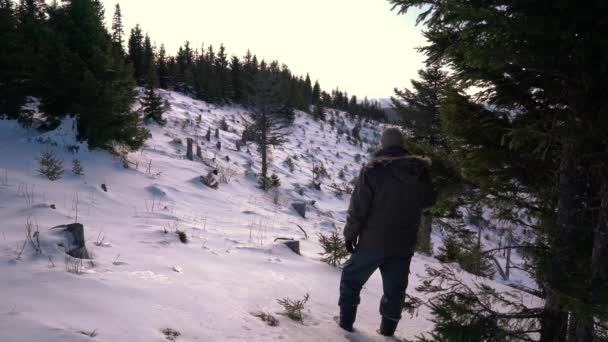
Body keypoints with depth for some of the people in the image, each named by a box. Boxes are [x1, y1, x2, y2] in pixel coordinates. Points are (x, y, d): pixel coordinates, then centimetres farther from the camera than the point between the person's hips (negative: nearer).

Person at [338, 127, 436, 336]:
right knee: (395, 288, 17)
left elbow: (358, 208, -13)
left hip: (373, 241, -3)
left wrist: (350, 234, -2)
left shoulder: (373, 170, -15)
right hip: (404, 244, 3)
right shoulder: (421, 171, -3)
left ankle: (346, 320, 23)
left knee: (351, 278, 16)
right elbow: (428, 201, 14)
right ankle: (388, 327, 25)